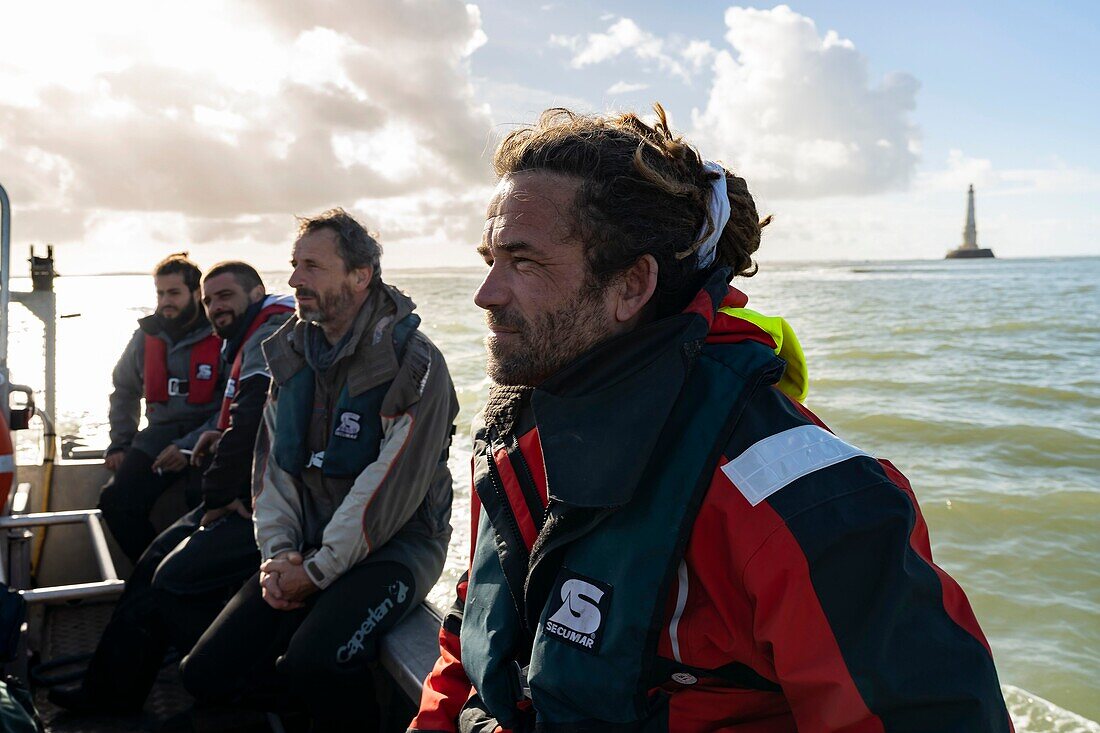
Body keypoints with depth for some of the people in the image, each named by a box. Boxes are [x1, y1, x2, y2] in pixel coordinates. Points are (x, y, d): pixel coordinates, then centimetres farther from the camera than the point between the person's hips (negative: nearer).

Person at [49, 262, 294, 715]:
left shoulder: (270, 334, -12)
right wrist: (225, 440, 7)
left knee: (175, 579, -15)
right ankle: (110, 690, 20)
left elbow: (255, 418, -23)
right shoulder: (247, 344, 21)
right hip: (250, 494, 11)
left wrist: (220, 493, -13)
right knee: (157, 559, 11)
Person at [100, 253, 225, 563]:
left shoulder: (221, 337, -7)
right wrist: (120, 444, 14)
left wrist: (188, 447, -20)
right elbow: (124, 391, 24)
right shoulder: (146, 335, 11)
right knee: (116, 500, -15)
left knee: (202, 500, -30)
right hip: (160, 431, 6)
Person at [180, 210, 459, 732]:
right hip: (307, 547, 7)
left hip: (394, 546, -6)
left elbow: (390, 489, -18)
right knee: (206, 674, -3)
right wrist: (277, 552, -4)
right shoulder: (293, 355, 9)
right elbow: (273, 465, 10)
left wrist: (319, 571, -16)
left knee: (314, 662, -32)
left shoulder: (414, 365, -14)